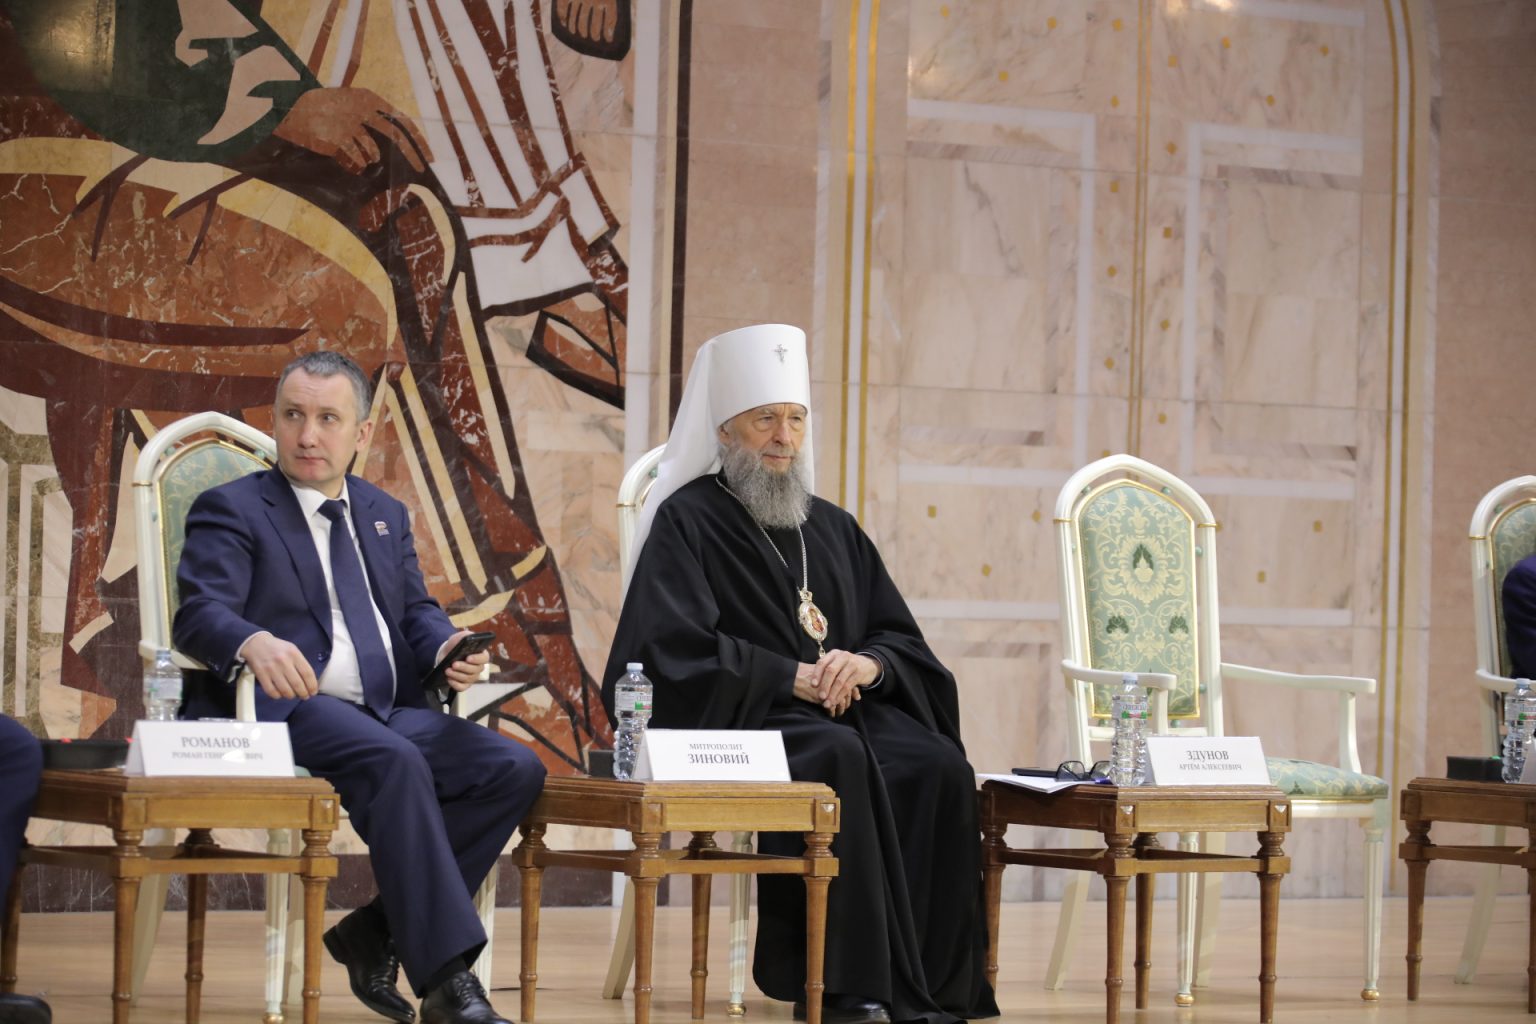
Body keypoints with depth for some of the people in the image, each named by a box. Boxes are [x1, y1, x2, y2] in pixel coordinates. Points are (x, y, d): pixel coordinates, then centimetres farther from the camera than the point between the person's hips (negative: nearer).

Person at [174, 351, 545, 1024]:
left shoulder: (385, 516, 26)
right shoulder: (231, 510, 5)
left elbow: (415, 612, 21)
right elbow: (200, 614, -10)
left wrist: (446, 646, -5)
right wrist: (255, 642, -34)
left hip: (388, 714, 7)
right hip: (289, 711, -7)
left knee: (515, 768, -16)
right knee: (395, 761, -36)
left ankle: (378, 931, -9)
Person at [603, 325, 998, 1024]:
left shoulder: (832, 529, 22)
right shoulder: (686, 520, 5)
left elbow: (903, 639, 17)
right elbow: (677, 648, -9)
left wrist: (868, 664, -8)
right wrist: (791, 677, -16)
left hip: (851, 709, 5)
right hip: (737, 719, -5)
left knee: (940, 767, -26)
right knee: (838, 757, -37)